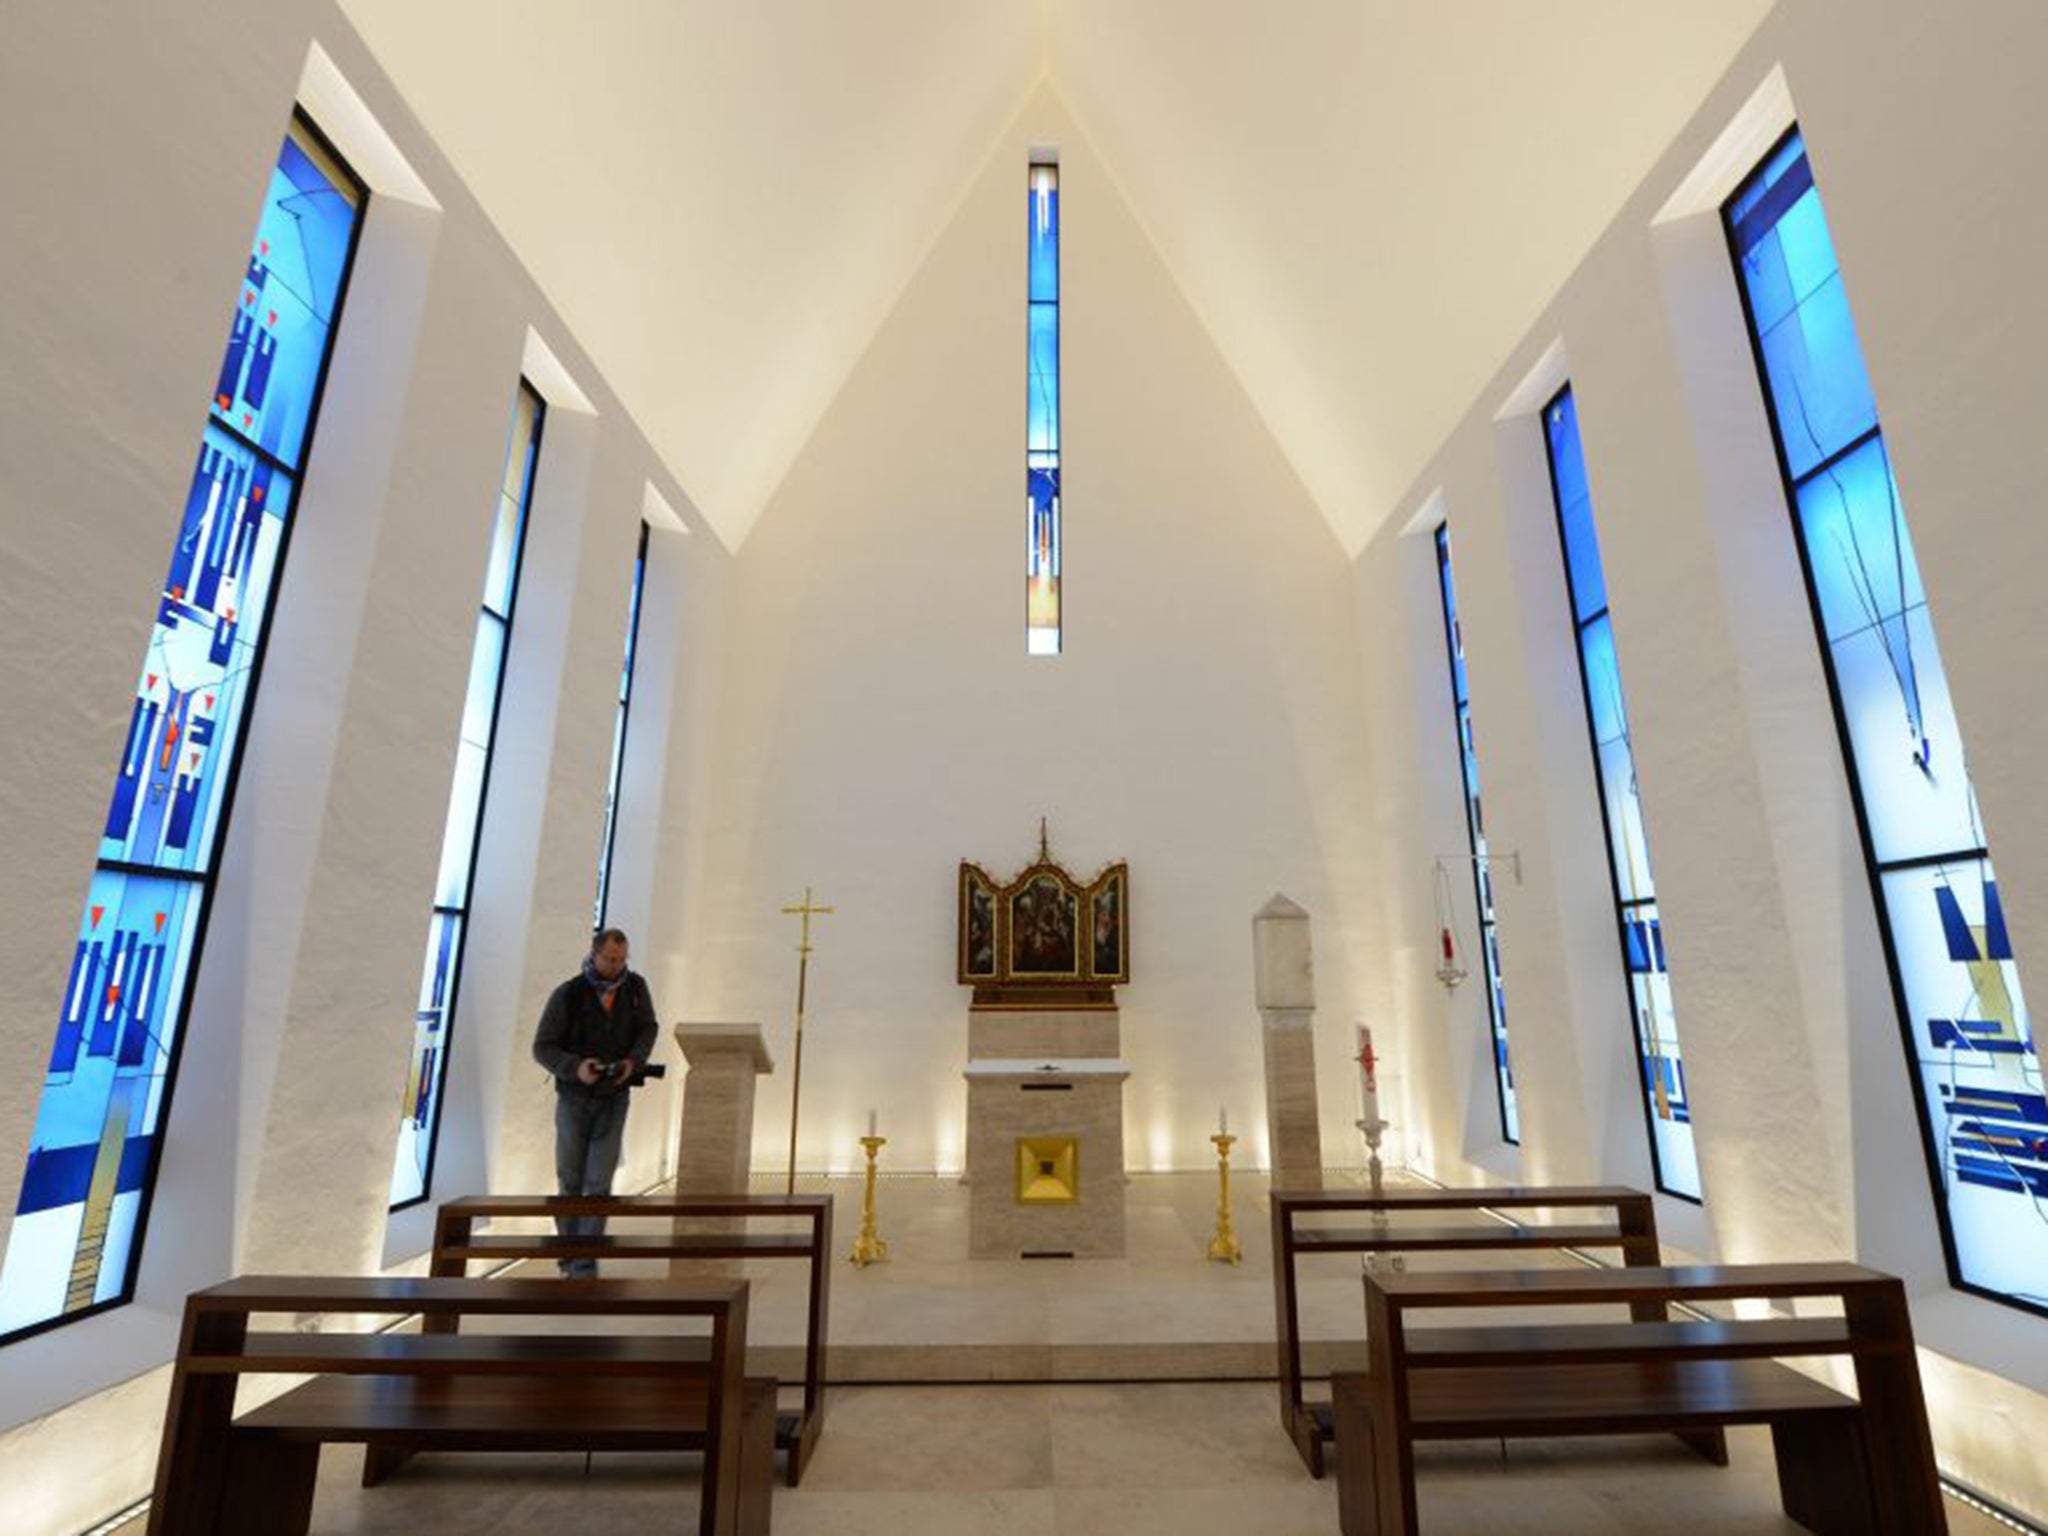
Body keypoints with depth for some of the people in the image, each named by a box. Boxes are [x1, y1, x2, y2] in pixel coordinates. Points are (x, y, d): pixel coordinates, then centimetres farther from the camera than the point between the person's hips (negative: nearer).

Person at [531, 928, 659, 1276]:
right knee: (570, 1180, 12)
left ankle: (585, 1262, 2)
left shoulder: (635, 986, -8)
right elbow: (542, 1047, -10)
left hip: (613, 1098, 1)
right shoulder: (567, 994, -16)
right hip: (573, 1097, -1)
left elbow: (647, 1028, 6)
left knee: (599, 1182, -6)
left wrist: (634, 1061, -13)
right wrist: (575, 1068, -27)